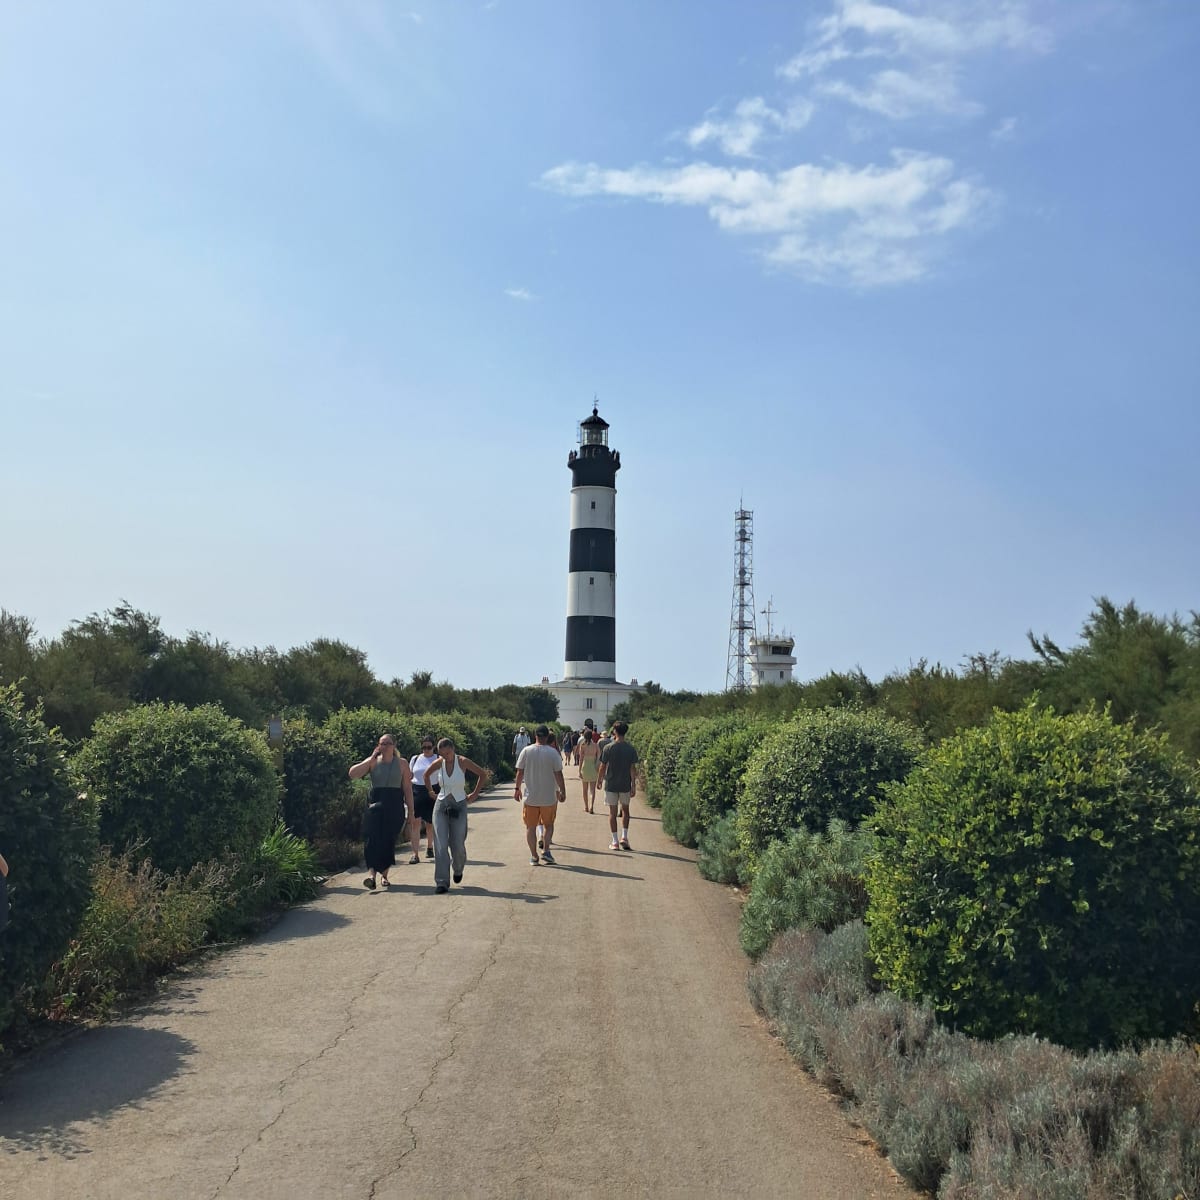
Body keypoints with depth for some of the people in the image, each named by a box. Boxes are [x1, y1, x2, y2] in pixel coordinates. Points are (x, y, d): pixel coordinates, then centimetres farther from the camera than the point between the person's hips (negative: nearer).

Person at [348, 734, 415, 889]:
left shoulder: (402, 764, 6)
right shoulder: (373, 762, 6)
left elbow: (407, 789, 6)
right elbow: (353, 774, -7)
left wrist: (410, 812, 3)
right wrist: (371, 758, -9)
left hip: (395, 806, 0)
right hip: (376, 804, 0)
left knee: (389, 840, 2)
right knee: (372, 838, -16)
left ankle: (384, 874, 19)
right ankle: (372, 873, -23)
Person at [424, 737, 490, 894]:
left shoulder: (463, 762, -10)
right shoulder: (438, 763, -3)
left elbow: (482, 774, 1)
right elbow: (426, 774, 18)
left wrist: (474, 794, 3)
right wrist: (430, 791, 14)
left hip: (459, 806, -1)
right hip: (441, 805, 1)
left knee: (458, 845, 1)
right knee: (440, 845, -8)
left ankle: (458, 869, 34)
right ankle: (442, 882, -7)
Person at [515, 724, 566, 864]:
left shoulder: (526, 751, -5)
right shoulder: (553, 752, -9)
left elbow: (520, 772, -1)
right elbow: (558, 774, -8)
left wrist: (517, 789, 10)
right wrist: (563, 791, 1)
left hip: (530, 797, 1)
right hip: (549, 796, 0)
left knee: (531, 827, 10)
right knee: (548, 824, 16)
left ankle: (534, 856, 10)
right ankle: (546, 850, 1)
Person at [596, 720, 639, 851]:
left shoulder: (608, 748, -9)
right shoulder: (631, 749, -5)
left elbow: (603, 767, -4)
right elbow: (633, 769, -5)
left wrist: (599, 780, 11)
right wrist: (634, 786, 0)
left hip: (611, 785, -1)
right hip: (625, 785, 2)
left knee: (612, 812, 6)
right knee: (625, 810, 19)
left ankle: (615, 842, 5)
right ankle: (624, 837, 9)